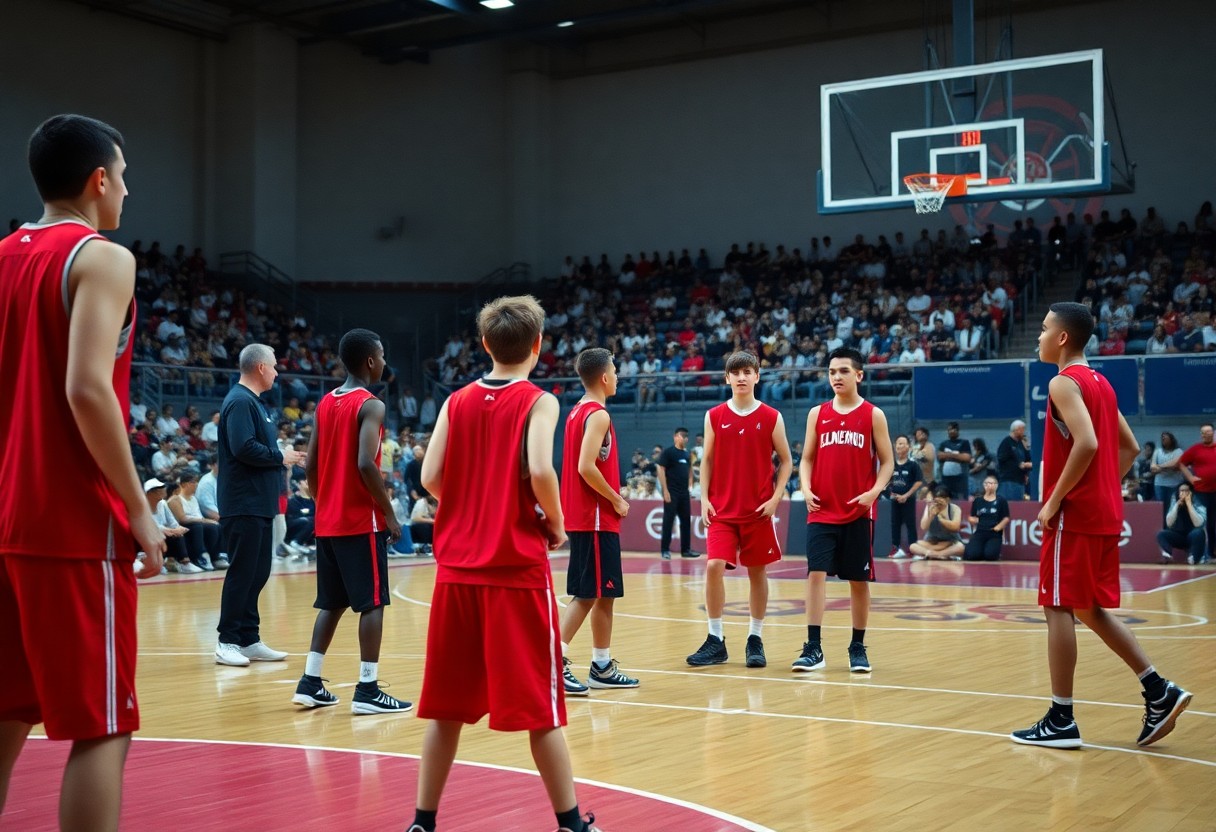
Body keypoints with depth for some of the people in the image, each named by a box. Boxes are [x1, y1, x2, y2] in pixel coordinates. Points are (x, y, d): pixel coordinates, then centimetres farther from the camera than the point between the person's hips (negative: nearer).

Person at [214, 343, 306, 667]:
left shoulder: (253, 403, 19)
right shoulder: (240, 402, -13)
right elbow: (243, 448, -25)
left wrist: (281, 460, 7)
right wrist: (280, 457, -13)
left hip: (259, 504, 10)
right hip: (244, 504, -10)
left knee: (258, 572, 12)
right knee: (242, 573, -6)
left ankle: (249, 640, 18)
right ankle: (227, 642, 1)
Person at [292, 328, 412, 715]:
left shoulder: (325, 403, 12)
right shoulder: (370, 405, -12)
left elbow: (312, 465, 12)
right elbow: (366, 465, -22)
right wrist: (389, 513, -14)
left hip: (328, 520, 8)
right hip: (362, 521, -8)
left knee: (332, 602, 14)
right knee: (372, 603, -2)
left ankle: (310, 683, 13)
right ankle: (367, 690, -3)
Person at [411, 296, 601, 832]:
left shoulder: (456, 402, 7)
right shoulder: (538, 401, -5)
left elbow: (431, 478, 0)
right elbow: (539, 472, -20)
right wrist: (555, 525, -3)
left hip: (457, 568, 4)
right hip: (518, 568, -4)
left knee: (446, 706, 11)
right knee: (540, 706, 3)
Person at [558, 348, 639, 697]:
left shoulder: (577, 412, 14)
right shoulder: (598, 415, -14)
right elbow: (586, 467, -24)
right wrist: (616, 499, -13)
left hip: (582, 515, 10)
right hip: (596, 518, -10)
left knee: (596, 594, 13)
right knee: (589, 595, -8)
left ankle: (602, 667, 19)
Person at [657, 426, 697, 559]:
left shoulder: (687, 454, 14)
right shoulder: (668, 452, -5)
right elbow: (661, 471, -9)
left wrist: (690, 487, 12)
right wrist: (665, 491, -15)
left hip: (685, 493, 6)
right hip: (672, 492, -6)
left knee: (686, 521, 7)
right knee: (668, 521, -4)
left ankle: (686, 549, 14)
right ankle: (664, 550, 1)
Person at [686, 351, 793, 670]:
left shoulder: (772, 418, 0)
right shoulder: (715, 416, 3)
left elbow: (785, 461, 4)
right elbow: (707, 461, 8)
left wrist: (776, 497, -6)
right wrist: (704, 499, -2)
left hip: (758, 511, 0)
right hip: (721, 509, 0)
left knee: (757, 572, 6)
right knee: (714, 566, -12)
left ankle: (755, 640, 18)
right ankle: (716, 640, -2)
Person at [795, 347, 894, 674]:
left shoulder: (873, 415, 1)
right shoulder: (817, 414, 8)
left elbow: (887, 462, 2)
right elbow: (807, 458, 11)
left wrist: (874, 491, -15)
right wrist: (806, 489, -8)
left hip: (859, 513, -1)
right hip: (822, 512, 2)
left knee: (859, 580, 5)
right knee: (816, 573, -9)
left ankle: (858, 648, 17)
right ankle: (813, 648, -6)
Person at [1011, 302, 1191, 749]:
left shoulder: (1064, 382, -12)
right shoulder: (1099, 383, 16)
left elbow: (1086, 444, -25)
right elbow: (1129, 448, 19)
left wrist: (1053, 501, -19)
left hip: (1075, 513, -9)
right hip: (1105, 513, 9)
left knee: (1059, 609, -3)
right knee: (1092, 609, 16)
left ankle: (1061, 720, 0)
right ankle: (1160, 692, 11)